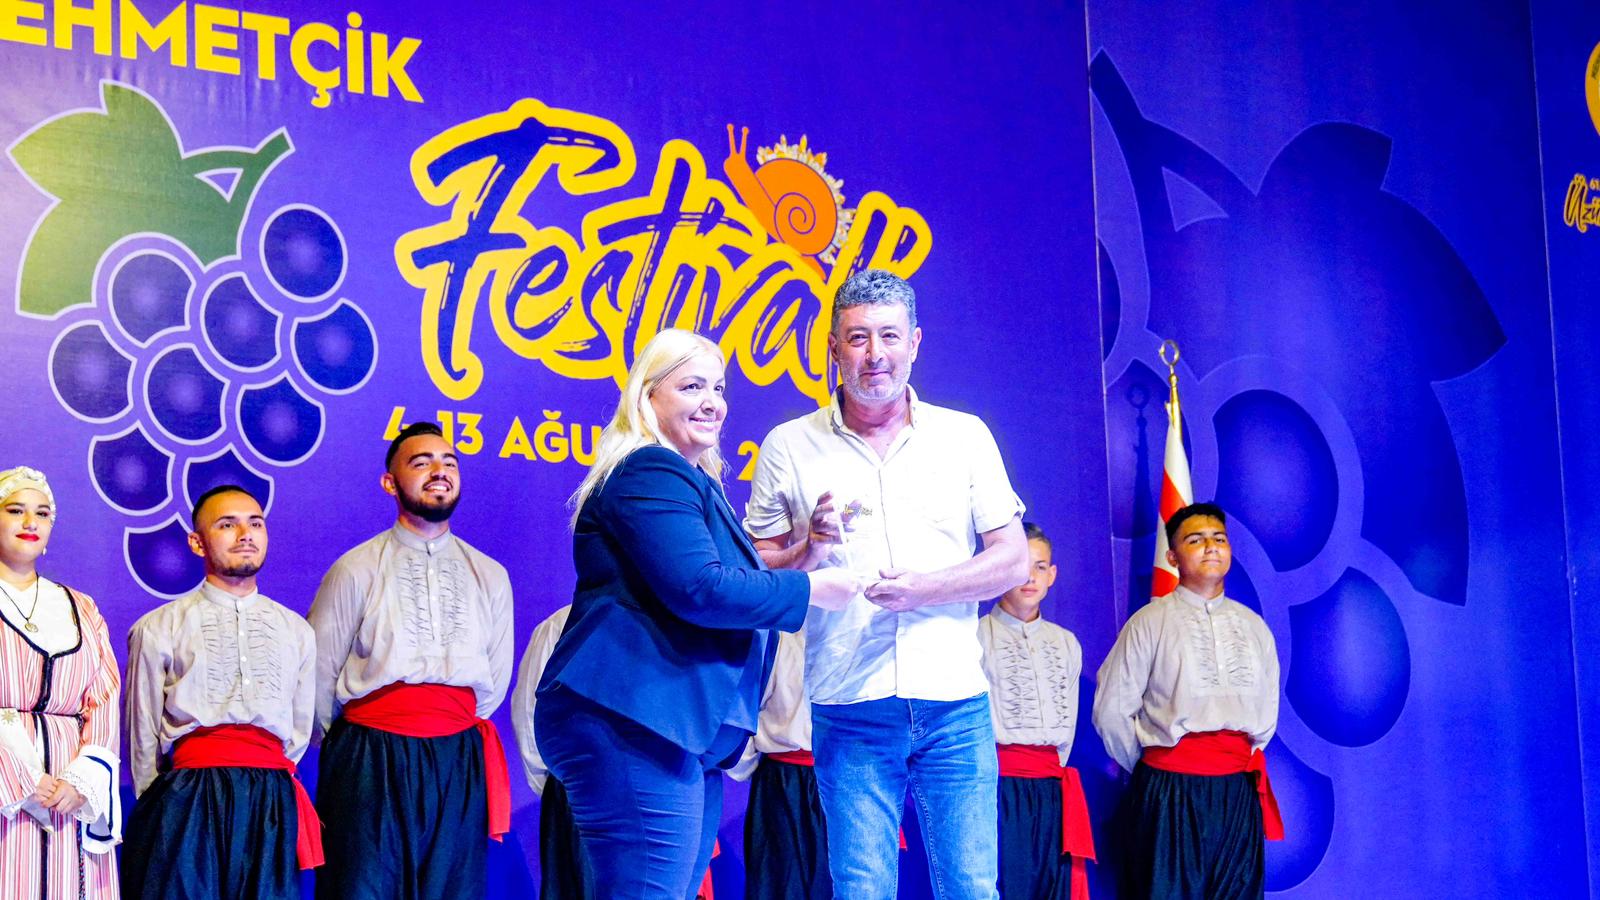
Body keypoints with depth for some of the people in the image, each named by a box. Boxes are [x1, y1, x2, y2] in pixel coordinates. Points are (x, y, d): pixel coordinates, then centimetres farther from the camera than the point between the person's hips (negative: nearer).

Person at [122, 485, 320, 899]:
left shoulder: (296, 631, 16)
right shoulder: (157, 629, 6)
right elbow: (143, 739, 9)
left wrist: (266, 789, 8)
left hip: (273, 805, 3)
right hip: (187, 801, -2)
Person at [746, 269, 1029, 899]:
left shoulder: (965, 437, 8)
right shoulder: (790, 448, 6)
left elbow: (1014, 561, 5)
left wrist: (922, 588, -11)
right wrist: (809, 551, -13)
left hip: (954, 705, 0)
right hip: (848, 706, 0)